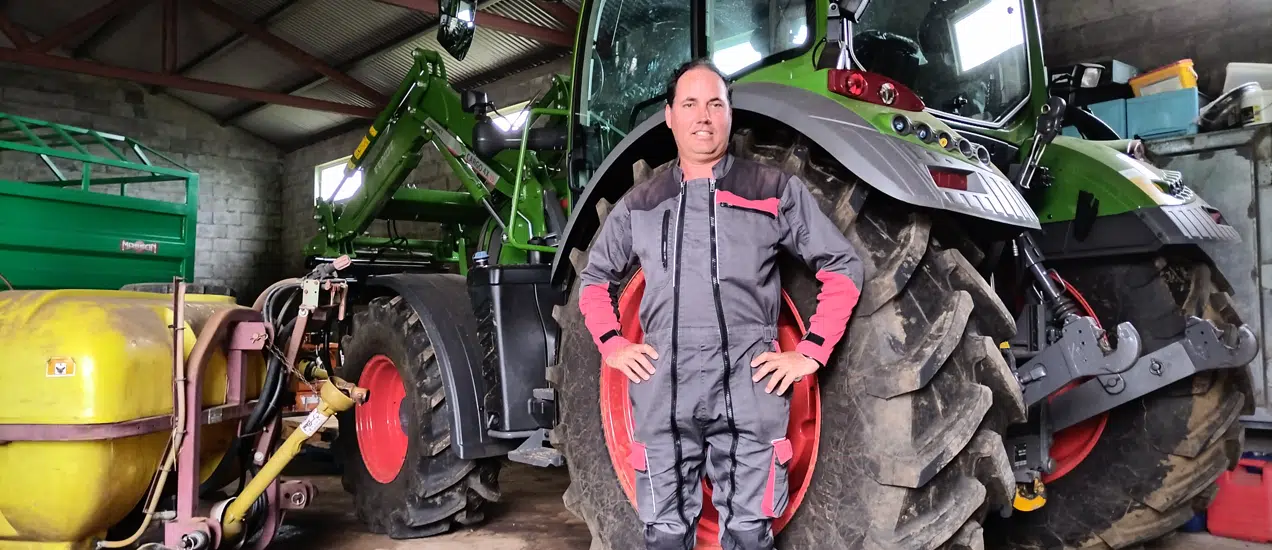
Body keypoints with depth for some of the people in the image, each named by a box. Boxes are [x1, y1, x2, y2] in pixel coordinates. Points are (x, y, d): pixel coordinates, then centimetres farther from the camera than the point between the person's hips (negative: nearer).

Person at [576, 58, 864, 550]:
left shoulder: (775, 192, 7)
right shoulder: (639, 204, 15)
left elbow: (842, 267, 8)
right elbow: (596, 276, 25)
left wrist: (811, 352, 0)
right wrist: (612, 344, 10)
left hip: (750, 391, -2)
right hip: (663, 392, 2)